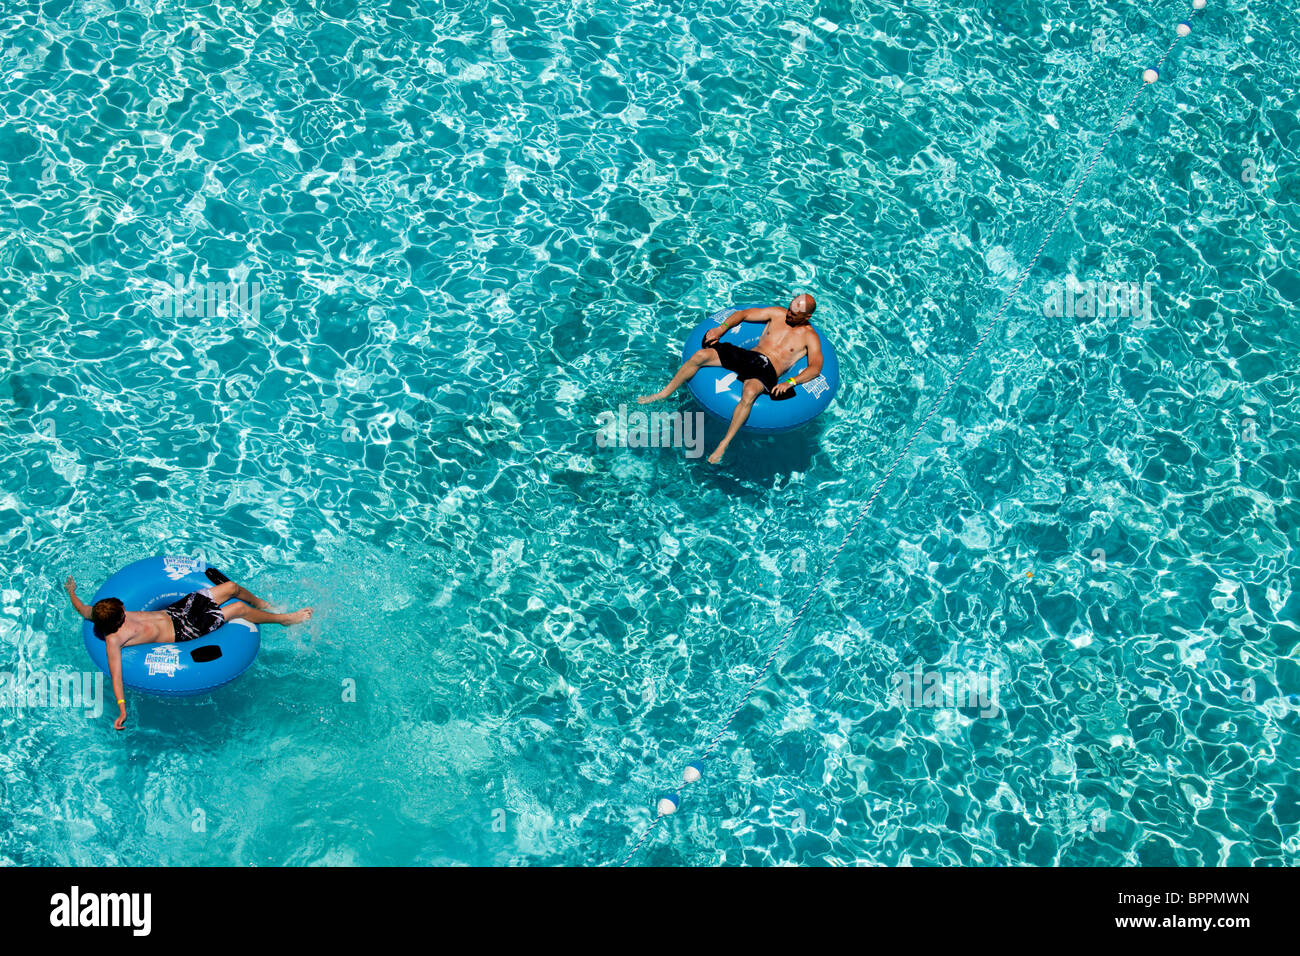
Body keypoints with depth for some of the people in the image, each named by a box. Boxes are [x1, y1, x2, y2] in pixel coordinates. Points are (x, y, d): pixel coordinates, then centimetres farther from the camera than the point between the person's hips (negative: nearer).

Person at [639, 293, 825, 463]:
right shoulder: (778, 313, 15)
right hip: (748, 355, 5)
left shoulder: (810, 337, 2)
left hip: (767, 370, -5)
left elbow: (815, 368, -10)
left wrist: (789, 382, -24)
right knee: (701, 355, -17)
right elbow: (743, 314, 20)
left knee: (749, 393, -41)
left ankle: (724, 444, -34)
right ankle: (664, 394, -1)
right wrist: (722, 328, 3)